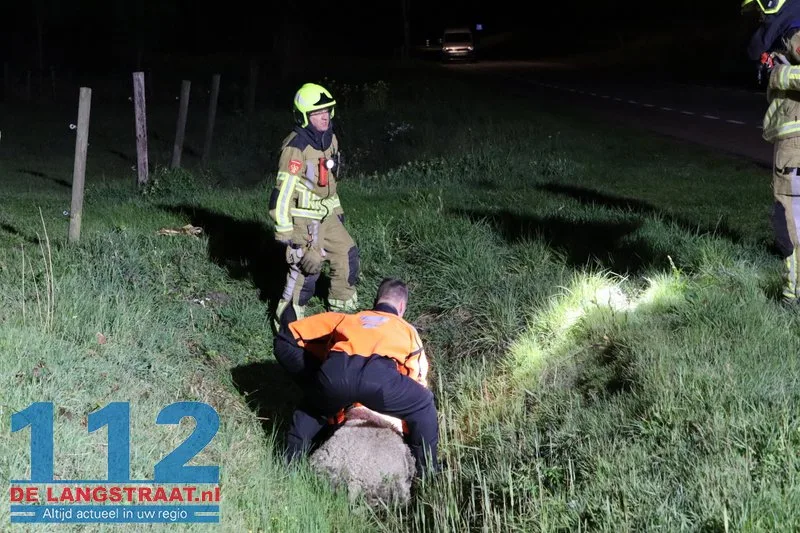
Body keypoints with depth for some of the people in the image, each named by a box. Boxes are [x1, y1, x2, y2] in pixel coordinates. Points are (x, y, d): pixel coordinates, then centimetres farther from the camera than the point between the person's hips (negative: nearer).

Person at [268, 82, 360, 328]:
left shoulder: (330, 138, 4)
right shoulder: (296, 147, -23)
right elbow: (282, 190, -23)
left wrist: (337, 209, 23)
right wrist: (284, 231, -23)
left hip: (326, 215, 9)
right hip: (303, 218, -9)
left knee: (347, 253, 14)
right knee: (307, 268, -8)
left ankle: (343, 306, 32)